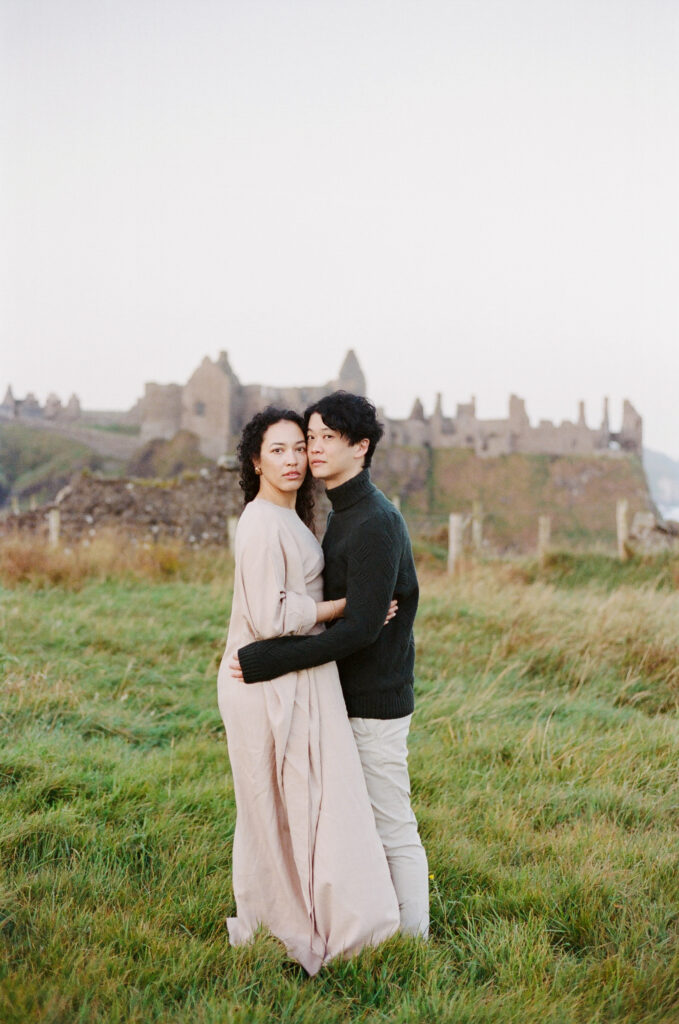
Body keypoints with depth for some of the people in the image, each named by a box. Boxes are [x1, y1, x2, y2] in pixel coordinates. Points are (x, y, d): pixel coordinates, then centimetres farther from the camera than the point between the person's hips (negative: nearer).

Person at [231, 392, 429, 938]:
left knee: (393, 828, 3)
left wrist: (267, 661, -25)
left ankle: (413, 938, 16)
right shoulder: (341, 516, 11)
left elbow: (360, 628, -27)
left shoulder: (375, 523, -21)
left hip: (376, 702, -10)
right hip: (353, 695, 10)